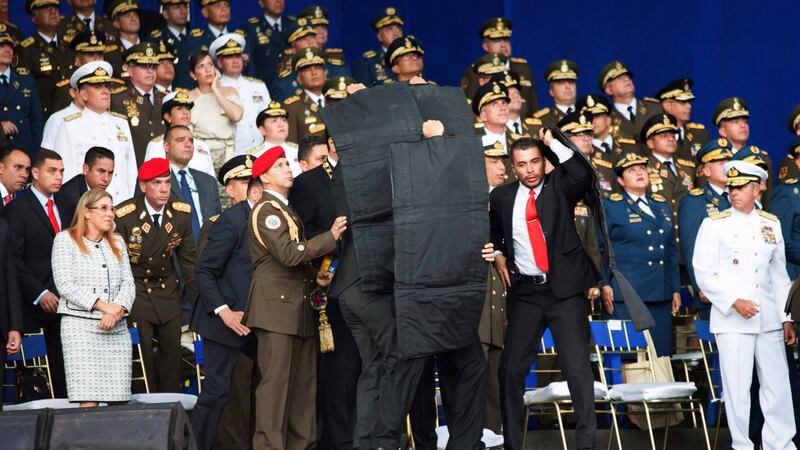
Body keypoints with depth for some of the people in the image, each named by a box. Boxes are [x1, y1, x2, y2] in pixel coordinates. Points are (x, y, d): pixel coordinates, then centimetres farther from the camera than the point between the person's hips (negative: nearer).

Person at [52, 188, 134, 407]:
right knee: (88, 401, -13)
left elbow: (128, 283, 10)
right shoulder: (65, 239, 3)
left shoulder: (117, 242, 19)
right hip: (80, 325, -5)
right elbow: (65, 285, -7)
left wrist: (118, 309, -10)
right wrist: (103, 305, -14)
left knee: (119, 400, -3)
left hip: (116, 328, 5)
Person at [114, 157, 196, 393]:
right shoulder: (124, 215, -15)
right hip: (134, 290, -4)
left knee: (172, 351, 4)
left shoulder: (182, 214, -4)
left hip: (168, 290, 4)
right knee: (142, 353, -7)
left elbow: (188, 259, 5)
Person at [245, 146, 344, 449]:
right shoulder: (266, 210, -8)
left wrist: (315, 276, 14)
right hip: (276, 307, -10)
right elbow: (288, 254, -20)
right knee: (276, 381, -11)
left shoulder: (285, 210, 23)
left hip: (297, 307, 10)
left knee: (304, 380, 8)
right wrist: (330, 237, -14)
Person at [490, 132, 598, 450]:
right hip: (524, 291, 3)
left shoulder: (559, 186, 1)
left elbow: (583, 175, -21)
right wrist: (498, 255, 8)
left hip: (564, 287, -3)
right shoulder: (502, 196, 8)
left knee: (577, 367, -7)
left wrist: (553, 144, -16)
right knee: (511, 368, 2)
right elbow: (494, 232, 27)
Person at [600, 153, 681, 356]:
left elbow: (672, 250, 20)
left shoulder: (662, 206, 18)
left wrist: (676, 289, 15)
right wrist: (604, 285, -11)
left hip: (661, 294, 5)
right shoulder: (610, 206, 1)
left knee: (661, 353, 3)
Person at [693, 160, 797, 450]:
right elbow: (703, 273, -5)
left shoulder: (771, 224, 10)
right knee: (738, 388, -2)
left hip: (769, 318, 3)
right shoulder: (714, 225, -1)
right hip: (732, 320, -3)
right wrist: (734, 302, -15)